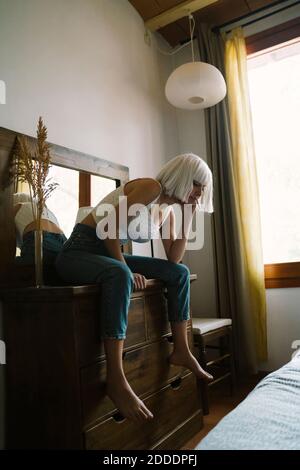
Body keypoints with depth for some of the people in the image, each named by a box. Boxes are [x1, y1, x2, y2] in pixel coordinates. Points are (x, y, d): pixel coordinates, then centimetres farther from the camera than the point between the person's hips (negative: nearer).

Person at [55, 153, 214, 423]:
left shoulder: (169, 209, 10)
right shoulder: (151, 187, -16)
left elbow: (173, 259, 7)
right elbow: (109, 228, -22)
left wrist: (188, 217, 3)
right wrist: (127, 271, -21)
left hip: (111, 255, 9)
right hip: (80, 251, -9)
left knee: (180, 273, 3)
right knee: (119, 275, -42)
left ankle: (181, 351, 9)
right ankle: (116, 380, -38)